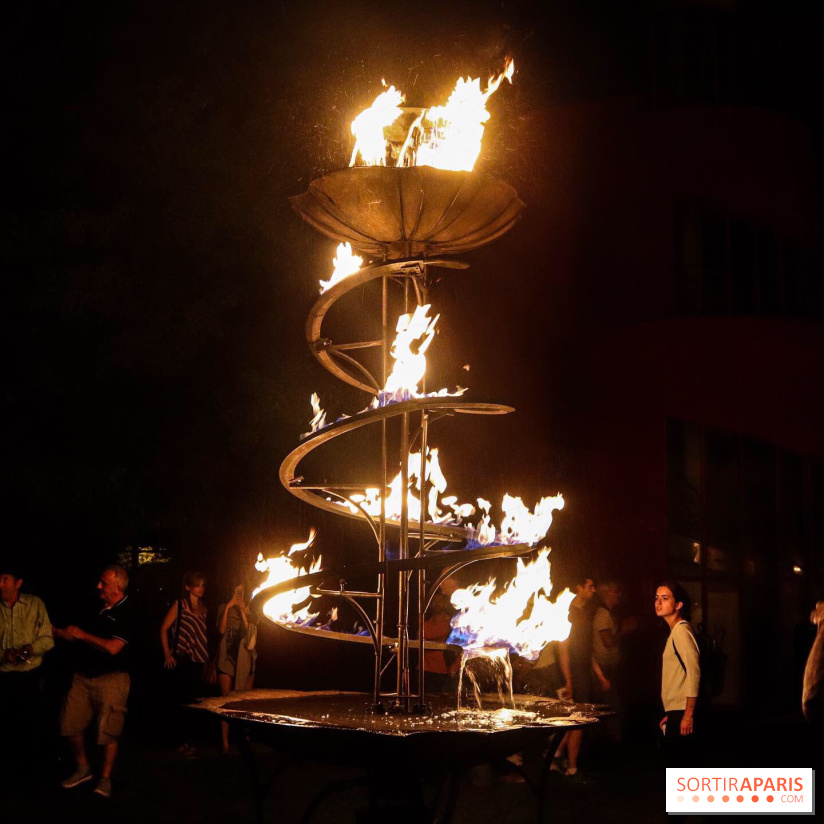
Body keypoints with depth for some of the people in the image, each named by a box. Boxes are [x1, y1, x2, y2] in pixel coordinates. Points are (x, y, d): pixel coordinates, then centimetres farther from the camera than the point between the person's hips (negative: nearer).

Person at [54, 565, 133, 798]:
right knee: (70, 725, 6)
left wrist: (81, 634, -14)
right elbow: (75, 637, 23)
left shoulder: (127, 613, -12)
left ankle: (105, 778, 14)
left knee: (108, 731, -2)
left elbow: (113, 647, -22)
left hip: (111, 679, -7)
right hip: (83, 676, 7)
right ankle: (82, 768, 25)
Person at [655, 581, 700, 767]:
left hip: (681, 713, -10)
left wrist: (688, 715, -22)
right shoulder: (675, 631, 18)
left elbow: (693, 672, -20)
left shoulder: (681, 631, -12)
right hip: (675, 713, 10)